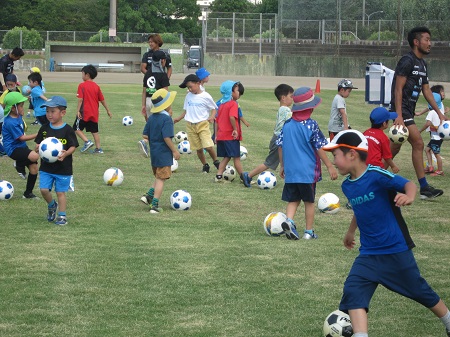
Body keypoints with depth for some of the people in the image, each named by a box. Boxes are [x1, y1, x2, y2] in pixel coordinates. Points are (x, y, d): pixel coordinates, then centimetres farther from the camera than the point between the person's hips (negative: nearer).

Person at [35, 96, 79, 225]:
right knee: (44, 190, -3)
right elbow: (37, 144, 10)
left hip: (63, 168, -4)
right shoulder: (44, 129, 3)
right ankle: (51, 205, 27)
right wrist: (38, 148, -13)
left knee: (60, 192, 3)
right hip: (46, 167, 4)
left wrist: (65, 153, -27)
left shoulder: (67, 130, -9)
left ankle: (62, 216, 17)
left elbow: (73, 146, -8)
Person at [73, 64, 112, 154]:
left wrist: (78, 111, -15)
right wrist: (108, 110, 19)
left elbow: (80, 99, -16)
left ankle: (87, 141, -11)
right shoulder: (96, 86, 7)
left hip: (84, 113, -6)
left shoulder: (82, 85, -9)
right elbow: (102, 100, 10)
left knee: (77, 128, 5)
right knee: (94, 131, 12)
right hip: (94, 113, 6)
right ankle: (98, 148, 10)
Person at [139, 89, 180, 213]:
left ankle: (148, 196, 11)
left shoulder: (151, 118, 5)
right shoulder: (167, 119, -19)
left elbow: (145, 135, 8)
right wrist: (175, 151, -15)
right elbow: (167, 137, -24)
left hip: (154, 152, 8)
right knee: (161, 179, 0)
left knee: (158, 177, 23)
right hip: (164, 153, -8)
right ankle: (154, 205, 0)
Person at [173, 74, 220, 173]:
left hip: (203, 124, -4)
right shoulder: (188, 96, 9)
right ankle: (205, 166, 21)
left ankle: (216, 162, 8)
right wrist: (178, 118, 7)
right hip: (190, 125, 4)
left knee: (208, 146, -15)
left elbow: (213, 108, 2)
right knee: (198, 149, 6)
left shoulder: (205, 96, -5)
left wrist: (212, 117, -16)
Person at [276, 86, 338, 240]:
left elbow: (280, 146, 8)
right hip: (308, 172, -4)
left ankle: (289, 221, -13)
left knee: (293, 200, 12)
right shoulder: (311, 125, -12)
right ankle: (309, 231, 15)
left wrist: (282, 165, 20)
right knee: (309, 201, 10)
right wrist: (330, 166, -3)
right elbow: (319, 148, -11)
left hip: (290, 170, 4)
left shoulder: (287, 124, 2)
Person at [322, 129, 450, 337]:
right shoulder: (347, 185, 3)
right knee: (353, 290, -17)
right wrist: (350, 232, 36)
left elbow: (409, 184, -30)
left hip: (396, 249, -6)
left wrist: (409, 196, -52)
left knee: (419, 290, 11)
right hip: (369, 253, 6)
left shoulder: (376, 176, -20)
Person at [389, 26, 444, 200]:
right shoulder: (407, 61, -13)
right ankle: (424, 188, -10)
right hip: (402, 110, -9)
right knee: (418, 143, -12)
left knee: (395, 147, 11)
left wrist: (439, 113, 15)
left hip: (409, 110, 9)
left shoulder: (422, 64, 15)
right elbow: (398, 88, -18)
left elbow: (426, 90, 19)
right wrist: (399, 116, -24)